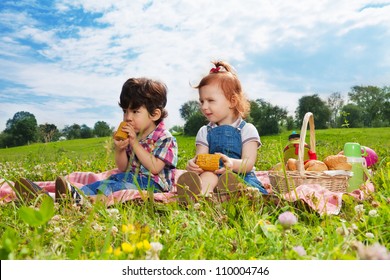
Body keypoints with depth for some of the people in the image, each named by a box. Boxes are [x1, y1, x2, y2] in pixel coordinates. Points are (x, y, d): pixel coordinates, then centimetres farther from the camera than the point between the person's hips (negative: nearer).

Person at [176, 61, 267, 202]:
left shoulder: (246, 129, 6)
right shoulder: (205, 132, 17)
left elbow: (248, 163, -6)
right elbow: (200, 158, 3)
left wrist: (232, 164, -31)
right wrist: (193, 164, -25)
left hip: (240, 176, -1)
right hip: (213, 173, 1)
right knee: (208, 175, -35)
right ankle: (200, 193, -66)